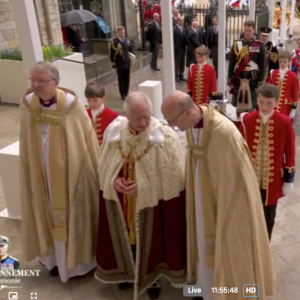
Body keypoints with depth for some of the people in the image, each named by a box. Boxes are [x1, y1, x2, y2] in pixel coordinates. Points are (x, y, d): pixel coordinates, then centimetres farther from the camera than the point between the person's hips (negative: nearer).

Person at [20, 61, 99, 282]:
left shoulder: (72, 105, -17)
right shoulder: (27, 105, -6)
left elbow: (88, 141, -8)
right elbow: (27, 148, 4)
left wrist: (93, 173, -3)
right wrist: (32, 174, 9)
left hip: (71, 174, -3)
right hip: (42, 175, 4)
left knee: (73, 214, 11)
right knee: (51, 214, 17)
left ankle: (80, 258, 31)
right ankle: (57, 257, 37)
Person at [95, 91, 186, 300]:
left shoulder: (165, 136, -20)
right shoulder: (113, 131, -10)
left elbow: (175, 175, -15)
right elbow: (104, 165, 2)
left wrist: (144, 185, -22)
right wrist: (113, 180, -18)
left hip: (153, 202, -3)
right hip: (121, 200, 3)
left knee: (151, 240, 16)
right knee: (126, 237, 22)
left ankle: (153, 277, 42)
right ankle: (129, 272, 49)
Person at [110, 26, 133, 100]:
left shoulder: (127, 40, 5)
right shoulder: (114, 41, -8)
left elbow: (130, 50, 16)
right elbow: (112, 53, -6)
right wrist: (113, 64, -7)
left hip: (127, 63, 4)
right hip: (119, 64, -4)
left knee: (127, 79, 10)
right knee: (121, 80, 3)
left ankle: (126, 93, 22)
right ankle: (122, 95, 11)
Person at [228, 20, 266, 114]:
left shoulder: (259, 46, -1)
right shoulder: (236, 44, 3)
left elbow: (263, 65, -1)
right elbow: (231, 64, 5)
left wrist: (260, 83, -5)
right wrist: (230, 81, 1)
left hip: (253, 81, -1)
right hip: (238, 81, 2)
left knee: (252, 107, 6)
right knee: (237, 107, 9)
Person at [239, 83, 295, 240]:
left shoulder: (285, 122, -13)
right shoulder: (247, 120, -9)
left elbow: (290, 152, -5)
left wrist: (289, 179, -1)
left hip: (273, 180, -1)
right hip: (250, 177, 1)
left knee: (268, 216, 16)